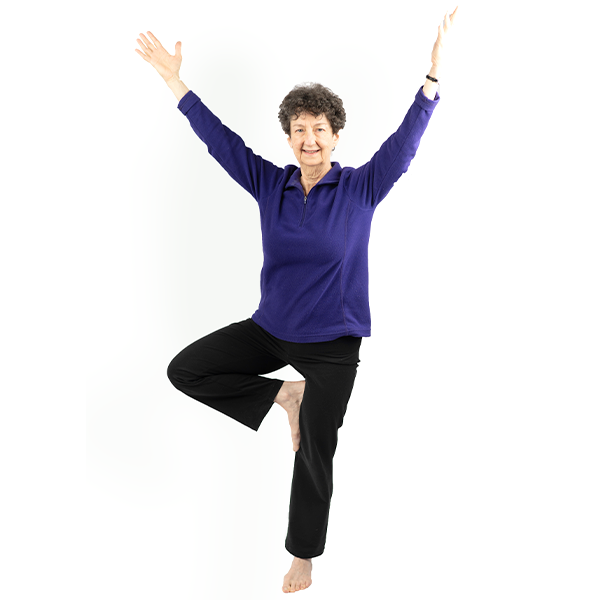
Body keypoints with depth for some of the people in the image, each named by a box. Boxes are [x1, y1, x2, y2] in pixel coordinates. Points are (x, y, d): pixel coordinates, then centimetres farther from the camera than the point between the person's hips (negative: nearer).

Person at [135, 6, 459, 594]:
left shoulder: (360, 188, -9)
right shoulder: (270, 183, -1)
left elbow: (405, 141, -19)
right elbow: (220, 139, 1)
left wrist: (433, 76, -31)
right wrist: (176, 83, -3)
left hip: (333, 343, -3)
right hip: (271, 329, 4)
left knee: (314, 453, 4)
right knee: (185, 370, -4)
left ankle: (303, 555, 29)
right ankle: (283, 394, 10)